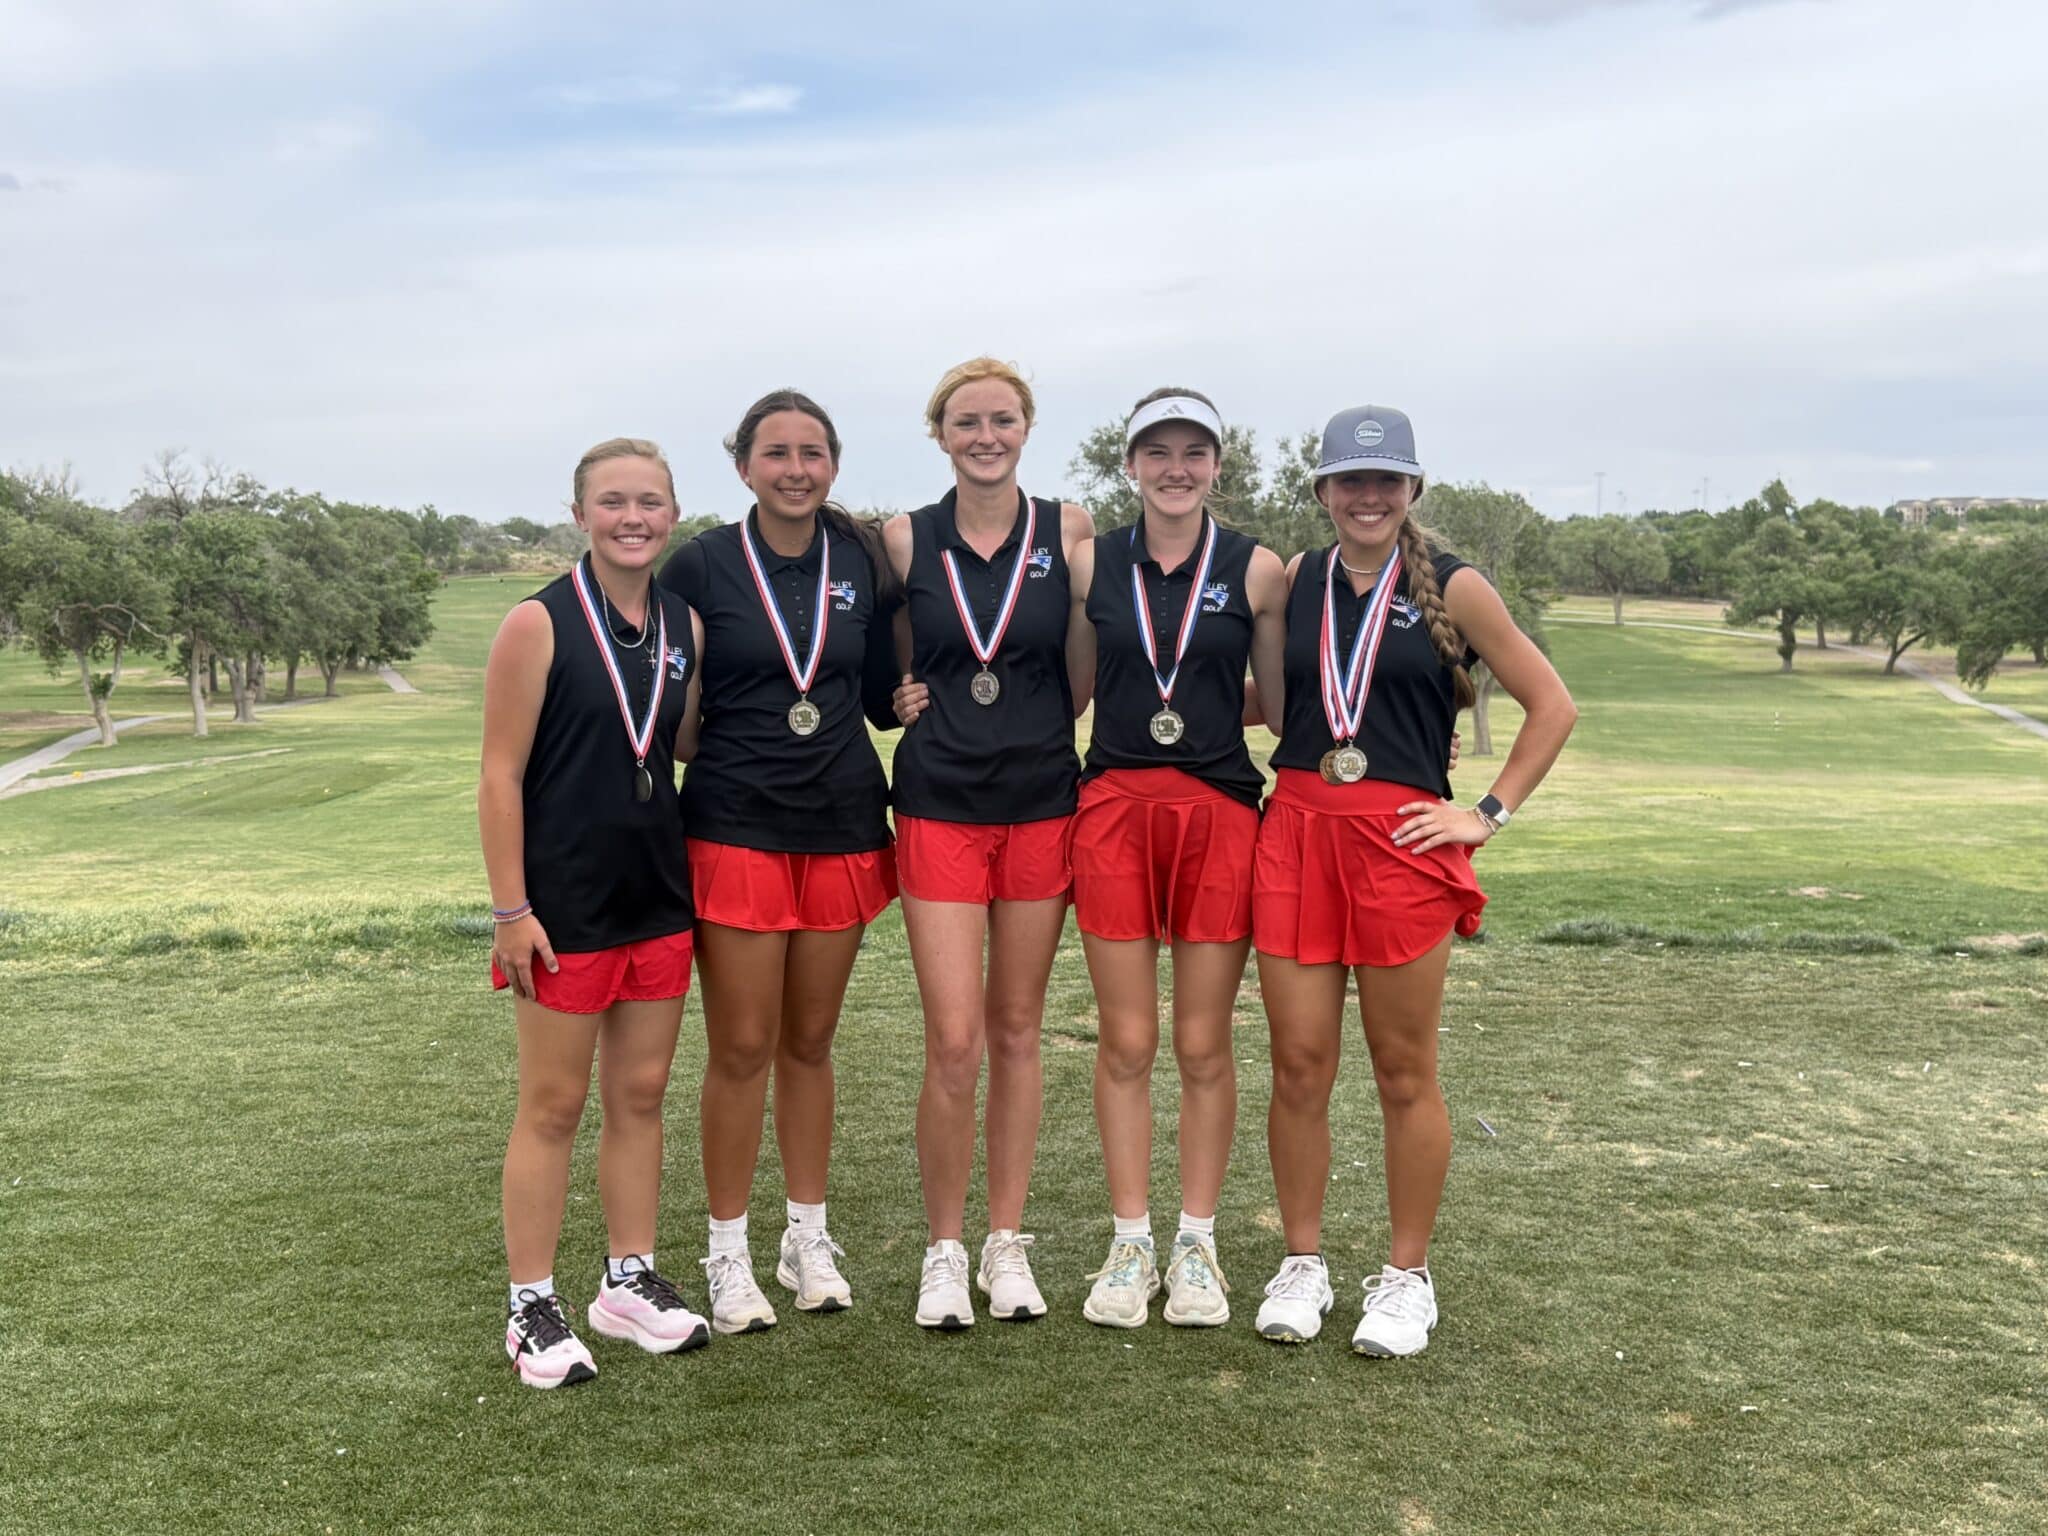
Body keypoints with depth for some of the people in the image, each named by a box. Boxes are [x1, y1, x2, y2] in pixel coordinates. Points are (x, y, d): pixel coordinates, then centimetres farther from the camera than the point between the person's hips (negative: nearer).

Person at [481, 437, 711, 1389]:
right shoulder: (539, 625, -11)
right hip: (565, 902, -5)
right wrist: (510, 909, -14)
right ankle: (532, 1309, 18)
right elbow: (500, 776, -11)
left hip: (657, 894, 5)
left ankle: (630, 1283, 28)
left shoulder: (685, 625, 5)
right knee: (553, 1106, 5)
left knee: (640, 1094, 13)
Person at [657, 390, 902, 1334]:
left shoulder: (864, 561, 5)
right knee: (742, 1047, 1)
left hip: (843, 827, 3)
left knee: (810, 1041, 13)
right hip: (736, 827, -3)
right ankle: (728, 1253, 16)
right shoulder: (700, 566, -4)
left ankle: (809, 1238, 26)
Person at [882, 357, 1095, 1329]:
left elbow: (1088, 670, 8)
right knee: (953, 1039, -5)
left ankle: (1007, 1242, 22)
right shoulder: (905, 538, 2)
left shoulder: (1068, 530, 2)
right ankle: (944, 1250, 12)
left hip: (1041, 801, 1)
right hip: (939, 804, -1)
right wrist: (901, 699, -1)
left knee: (1015, 1031, 9)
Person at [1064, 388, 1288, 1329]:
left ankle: (1196, 1245, 21)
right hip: (1114, 808, 1)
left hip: (1219, 811, -1)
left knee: (1204, 1043, 6)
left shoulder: (1258, 570, 2)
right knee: (1126, 1041, 5)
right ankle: (1129, 1246, 18)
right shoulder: (1090, 564, 6)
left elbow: (1288, 699, 7)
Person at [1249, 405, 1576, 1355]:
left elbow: (1551, 707, 5)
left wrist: (1490, 813, -1)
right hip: (1295, 830, 3)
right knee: (1298, 1065, 5)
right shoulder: (1294, 581, 9)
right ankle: (1302, 1265, 21)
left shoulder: (1453, 589, 1)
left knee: (1404, 1071, 6)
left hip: (1404, 840, -3)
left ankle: (1407, 1276, 21)